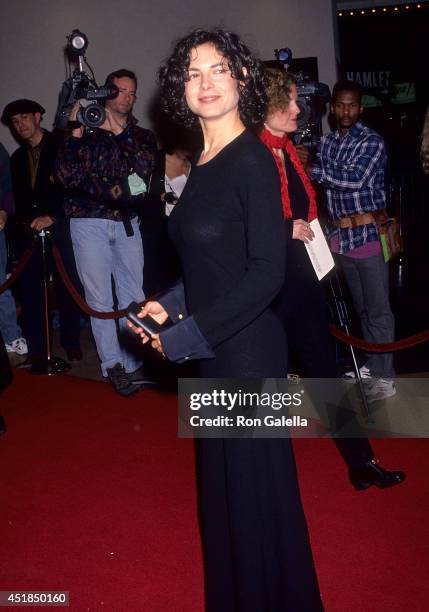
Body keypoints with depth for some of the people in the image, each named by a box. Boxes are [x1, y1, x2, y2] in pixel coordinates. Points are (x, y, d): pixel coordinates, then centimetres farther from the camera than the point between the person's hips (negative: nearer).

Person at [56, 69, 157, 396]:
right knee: (100, 298, 0)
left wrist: (119, 132, -13)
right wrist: (76, 132, -15)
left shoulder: (141, 135, 12)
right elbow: (67, 176, -8)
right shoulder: (85, 129, 3)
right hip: (89, 223, -2)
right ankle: (112, 365, 10)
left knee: (134, 296, 2)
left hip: (127, 224, 3)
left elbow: (145, 167, -6)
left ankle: (133, 362, 13)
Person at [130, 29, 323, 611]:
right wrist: (169, 305, 4)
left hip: (247, 349, -8)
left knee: (255, 486, 7)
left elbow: (266, 274, -20)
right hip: (211, 350, 8)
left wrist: (185, 336, -16)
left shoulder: (252, 159, -16)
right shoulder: (202, 164, 8)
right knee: (220, 481, 20)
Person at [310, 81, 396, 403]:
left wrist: (314, 170, -16)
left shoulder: (372, 141, -7)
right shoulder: (327, 142, 11)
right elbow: (317, 179, 10)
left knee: (378, 308, -1)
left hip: (369, 232, -6)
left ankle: (384, 375, 7)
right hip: (340, 235, 6)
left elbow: (356, 179, -21)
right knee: (361, 306, 15)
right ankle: (371, 364, 28)